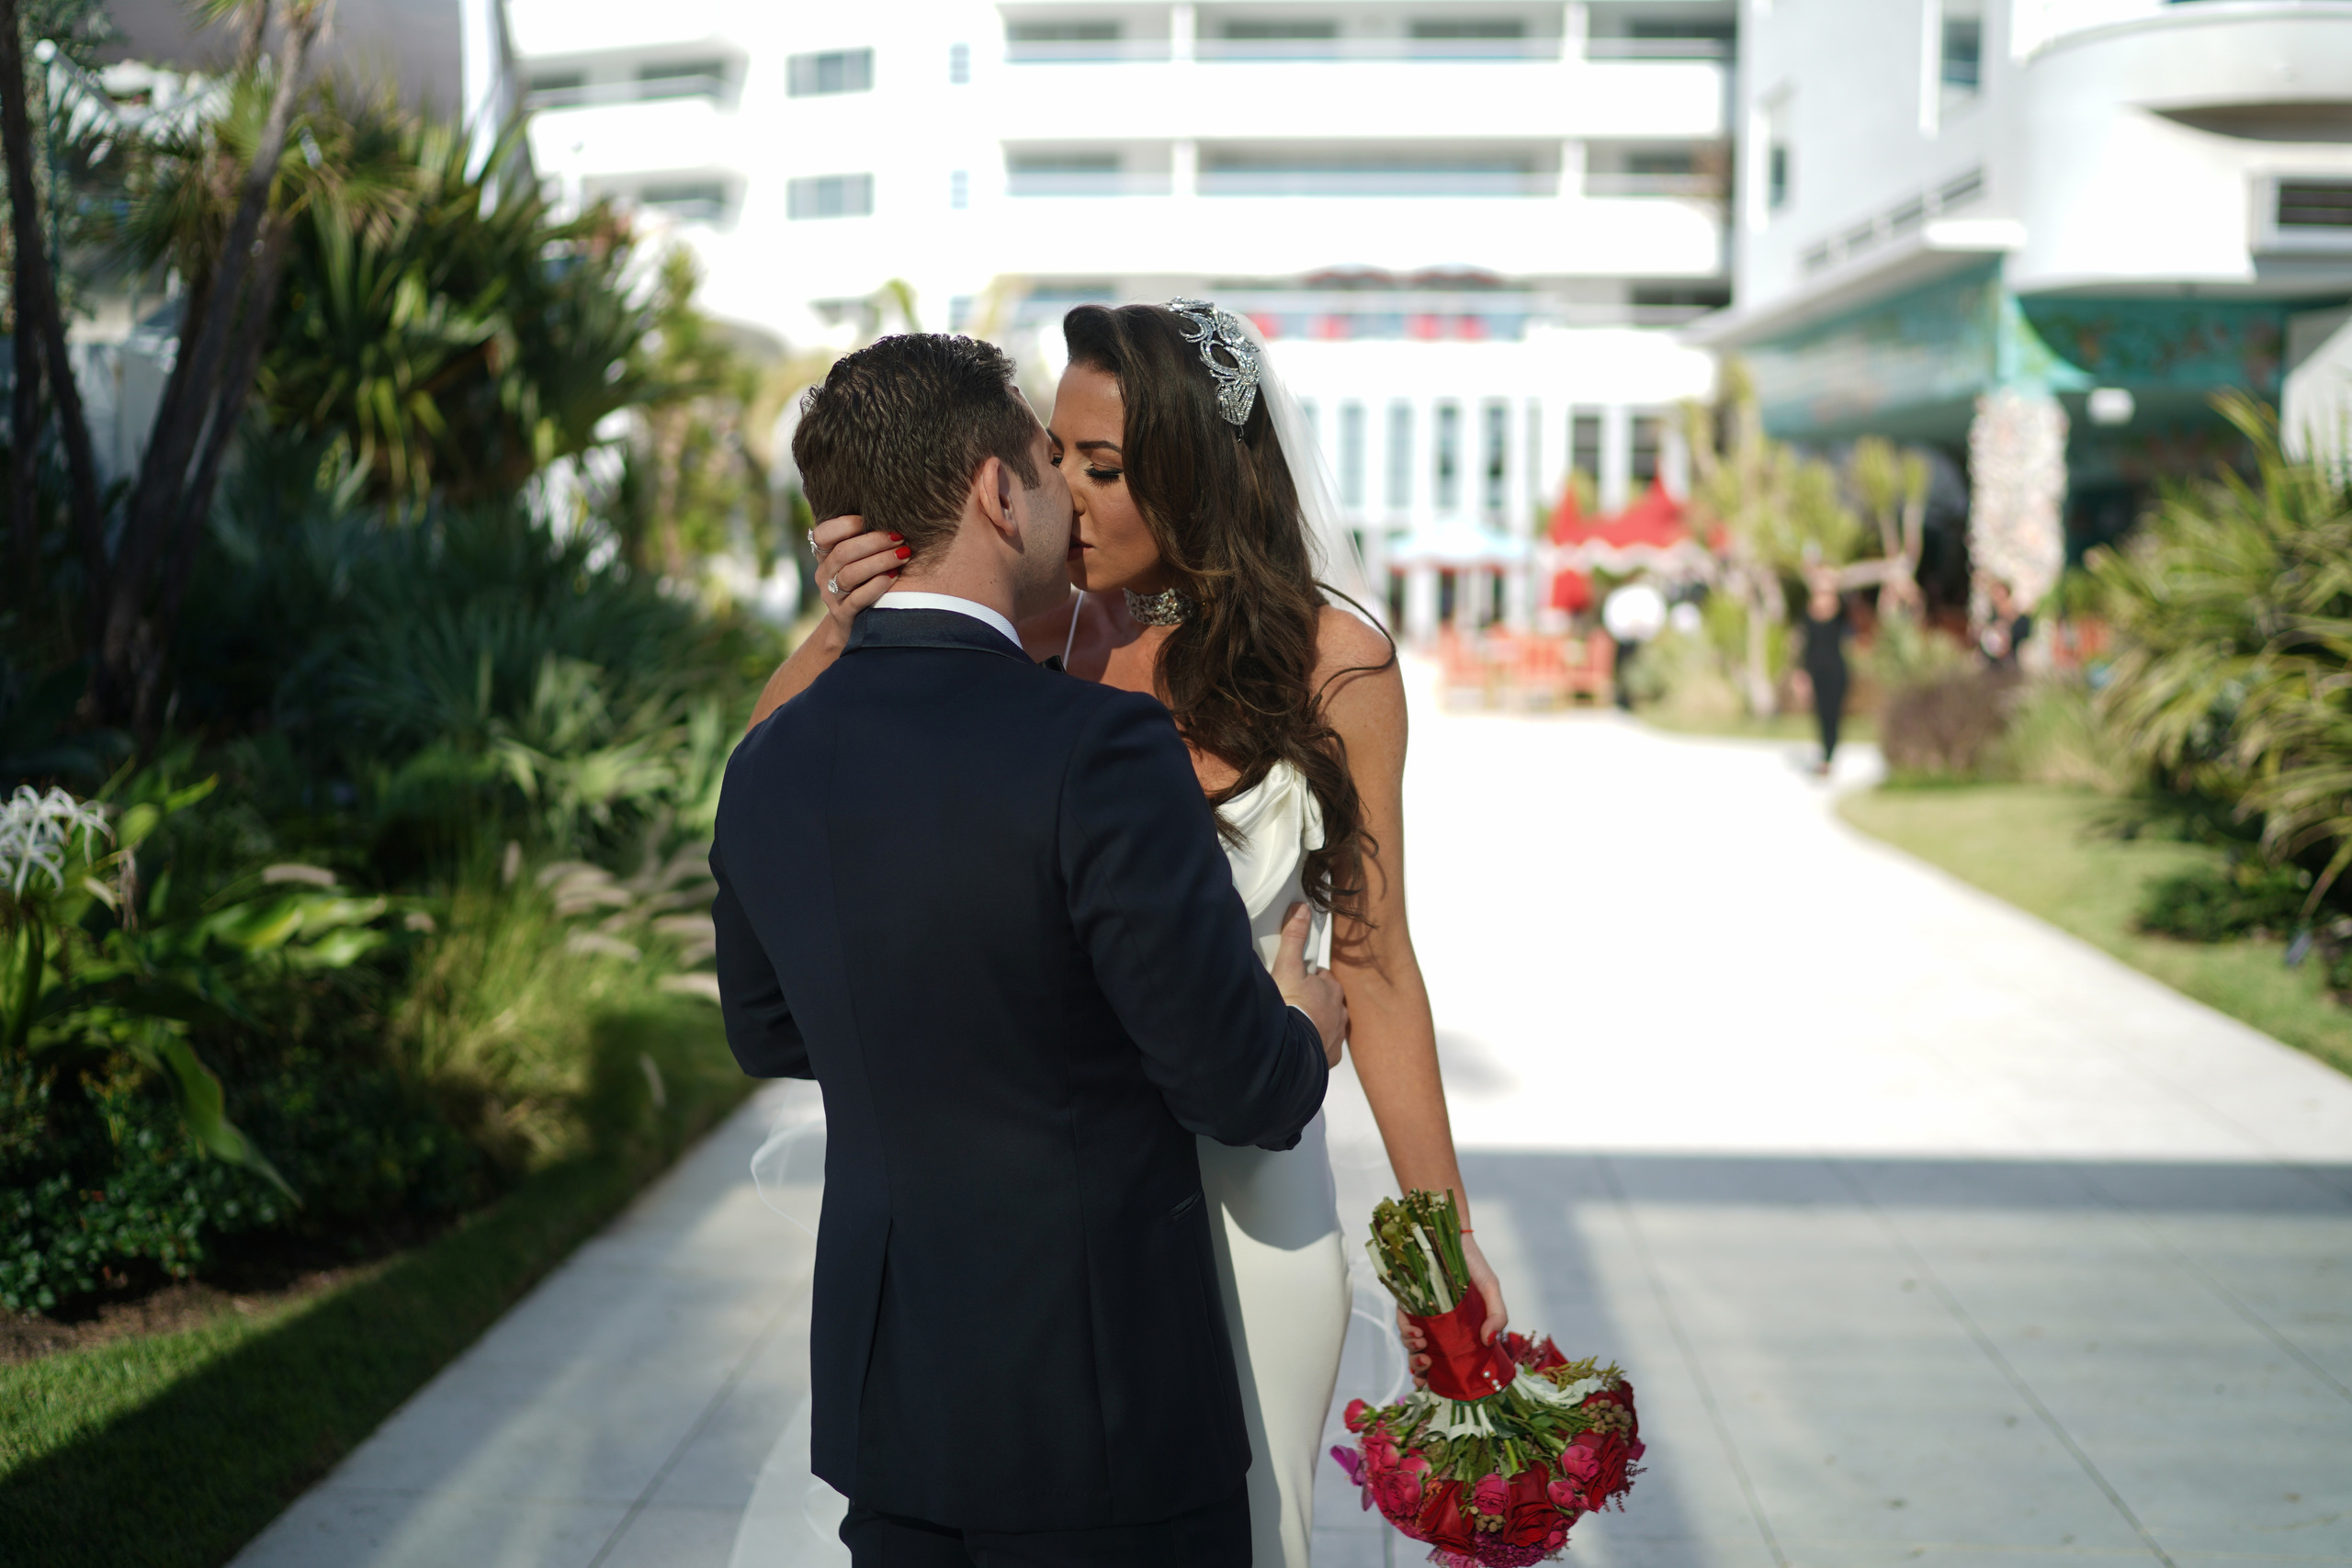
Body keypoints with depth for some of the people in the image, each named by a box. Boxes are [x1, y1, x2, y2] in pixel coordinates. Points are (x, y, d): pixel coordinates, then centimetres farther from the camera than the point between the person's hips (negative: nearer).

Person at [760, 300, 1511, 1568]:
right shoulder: (1040, 634, -7)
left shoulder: (1331, 664, -10)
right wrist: (841, 626, -19)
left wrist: (1444, 1229, -2)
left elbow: (1373, 970, -4)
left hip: (1240, 1180, -1)